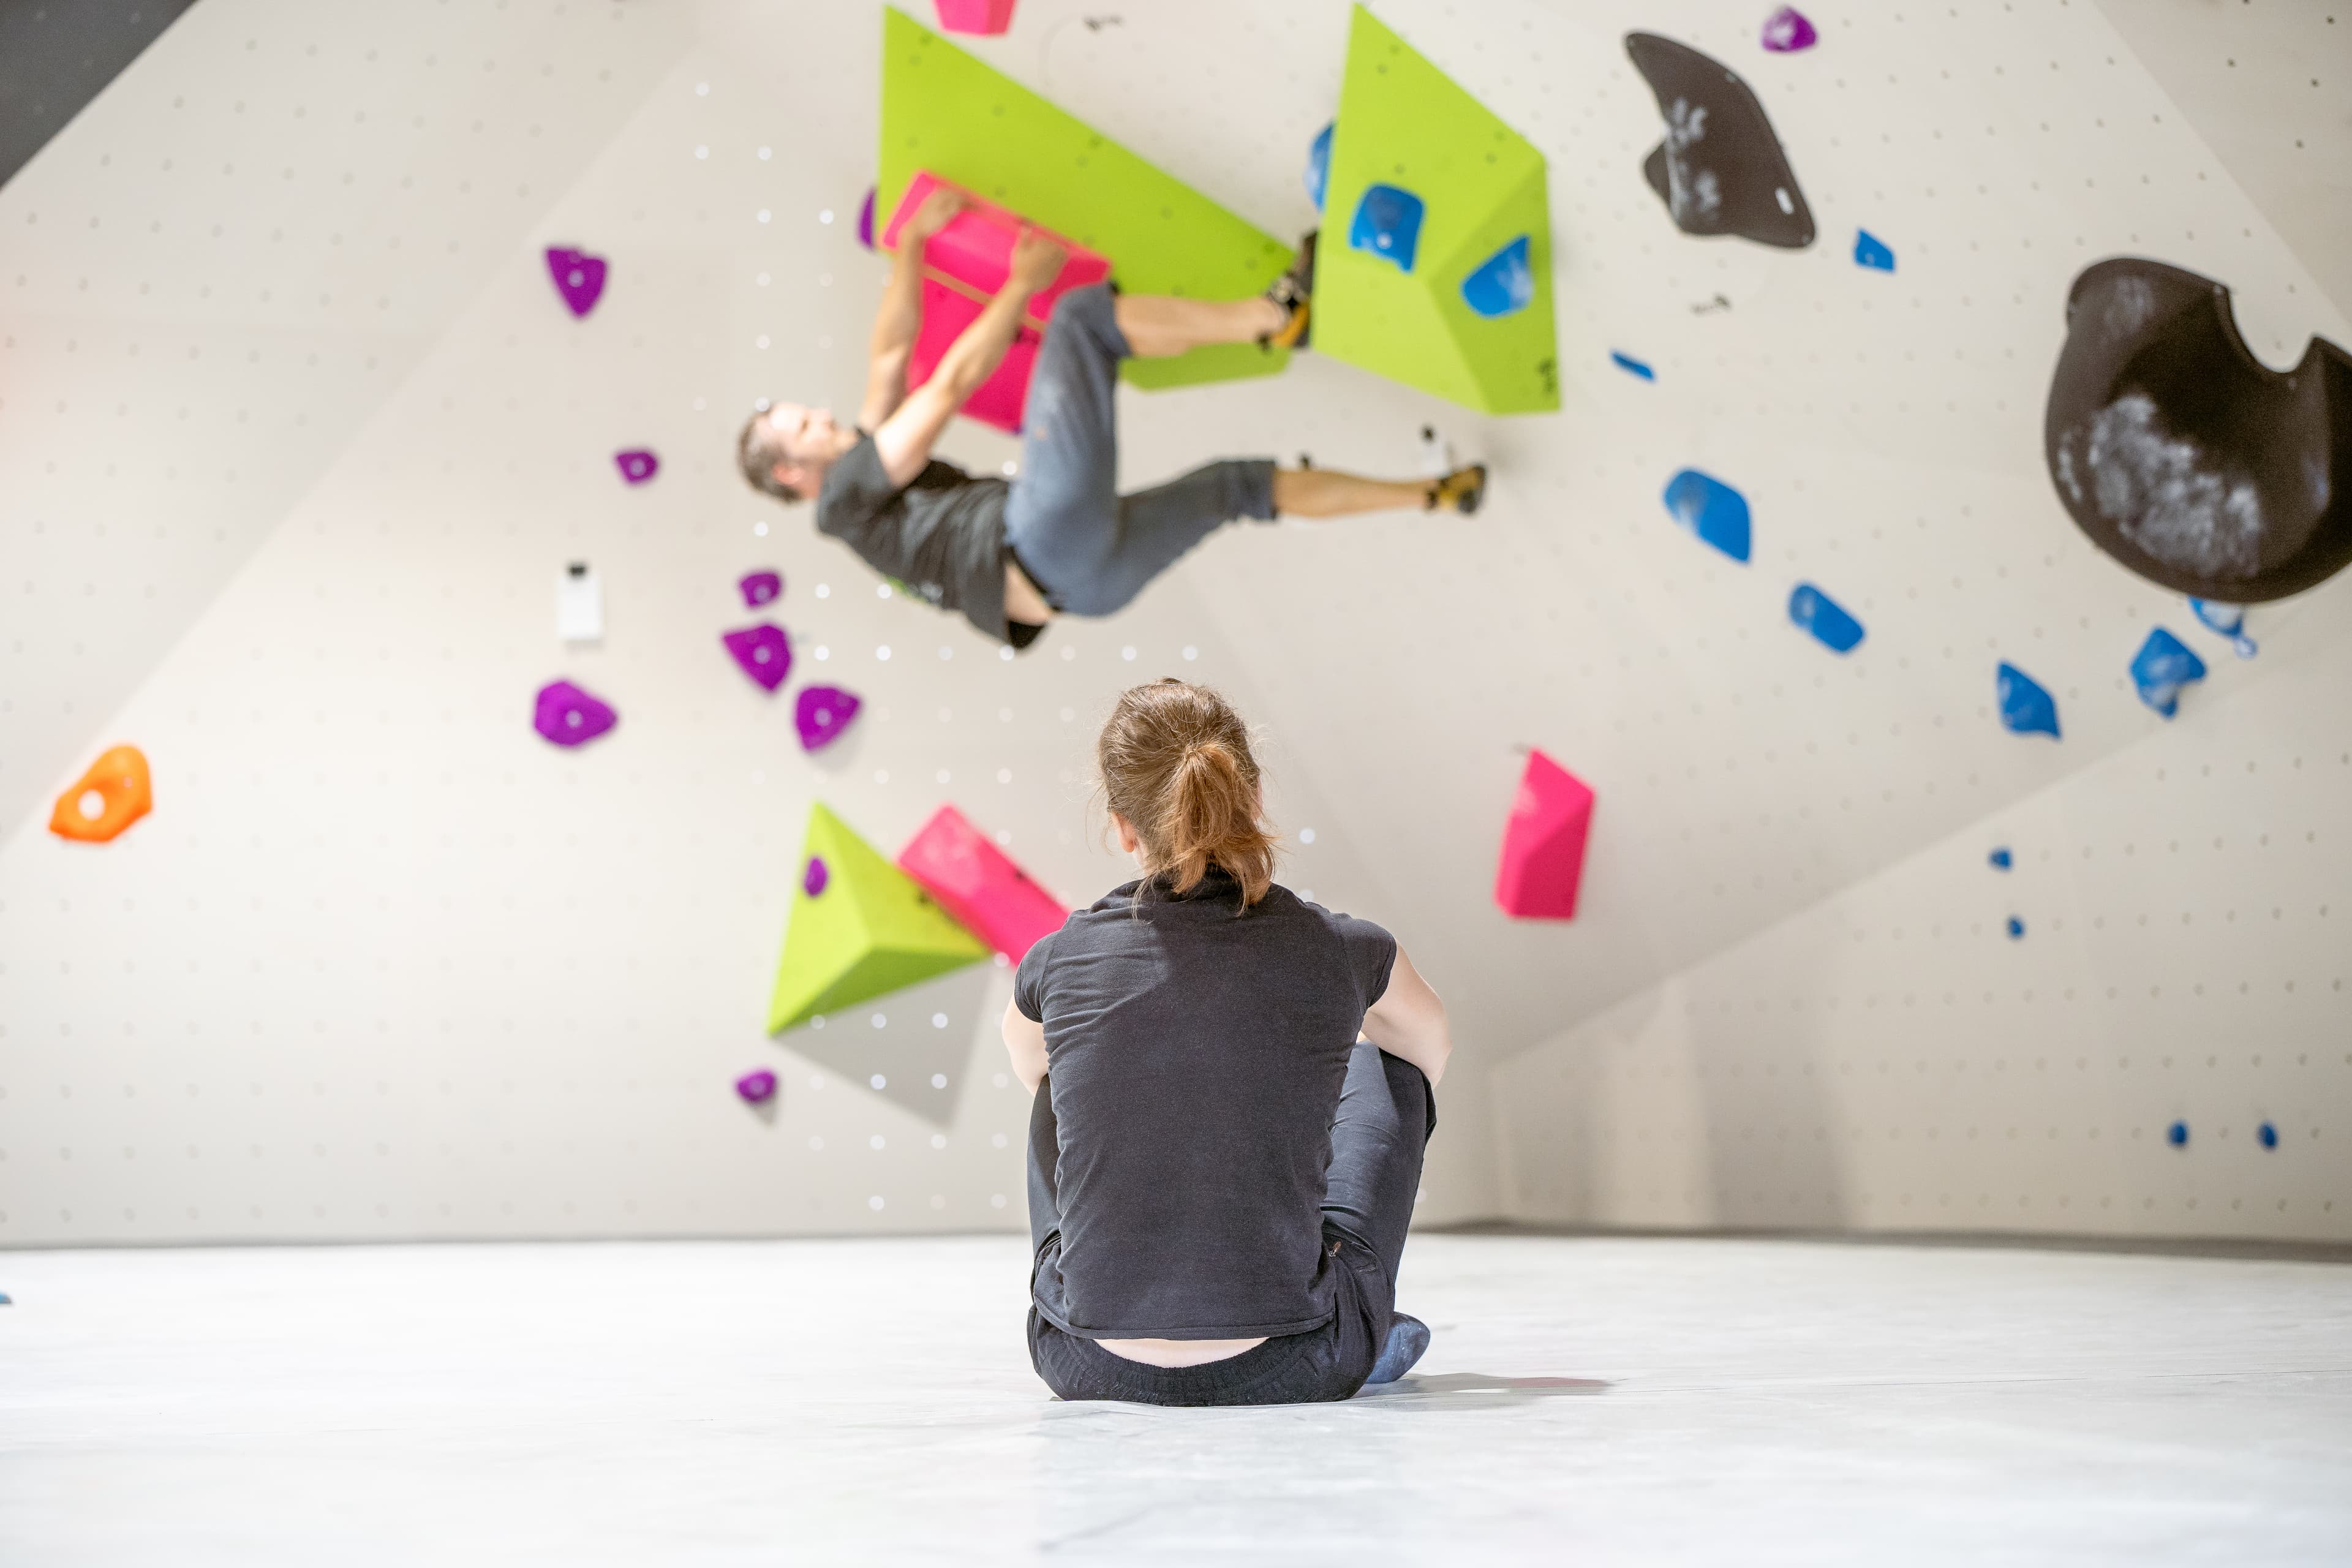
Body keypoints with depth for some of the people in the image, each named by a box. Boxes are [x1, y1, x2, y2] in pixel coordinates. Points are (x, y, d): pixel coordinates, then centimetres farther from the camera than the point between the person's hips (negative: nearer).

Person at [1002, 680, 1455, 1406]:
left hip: (1089, 1365, 1)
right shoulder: (1345, 954, -6)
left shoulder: (1060, 964, -4)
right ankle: (1363, 1331, 35)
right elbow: (1435, 1049, 20)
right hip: (1289, 1371, -1)